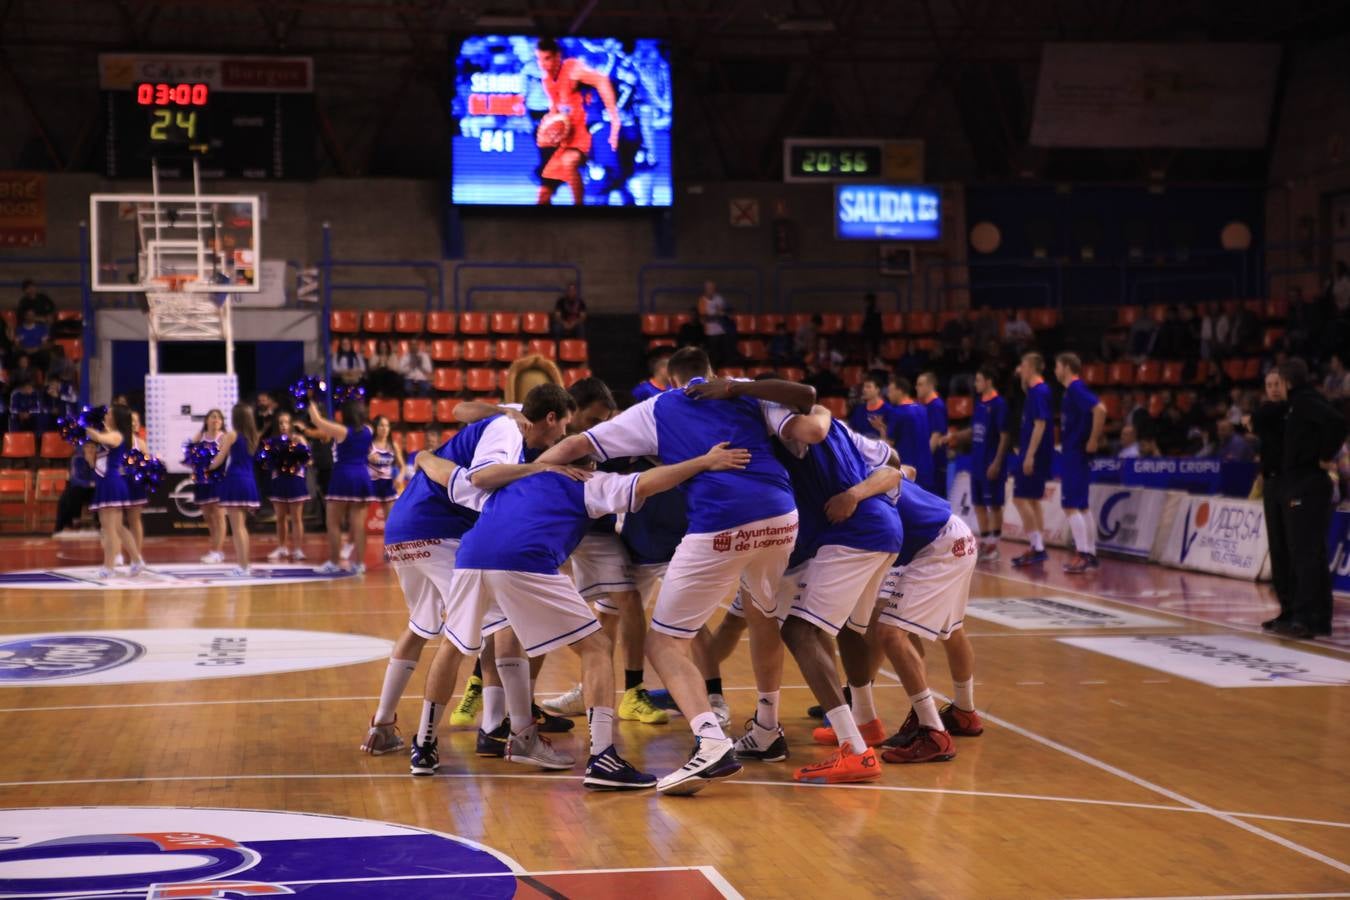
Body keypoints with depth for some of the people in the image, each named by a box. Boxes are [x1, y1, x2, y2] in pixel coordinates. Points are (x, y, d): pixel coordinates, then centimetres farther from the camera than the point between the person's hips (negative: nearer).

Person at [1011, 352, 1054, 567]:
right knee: (1032, 500, 12)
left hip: (1035, 453, -10)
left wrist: (1029, 455, -23)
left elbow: (1040, 424, -21)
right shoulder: (1035, 390, 13)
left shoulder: (1038, 391, -15)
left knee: (1020, 498, -8)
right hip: (1035, 454, 10)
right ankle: (1038, 547, 14)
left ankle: (1037, 547, -9)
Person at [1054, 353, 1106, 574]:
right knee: (1082, 506, 13)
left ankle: (1083, 555, -11)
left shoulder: (1076, 388, -14)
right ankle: (1090, 553, 17)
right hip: (1073, 454, 10)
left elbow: (1100, 409, -27)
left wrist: (1093, 440, -22)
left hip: (1075, 455, -10)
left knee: (1071, 506, -9)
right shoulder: (1072, 390, 15)